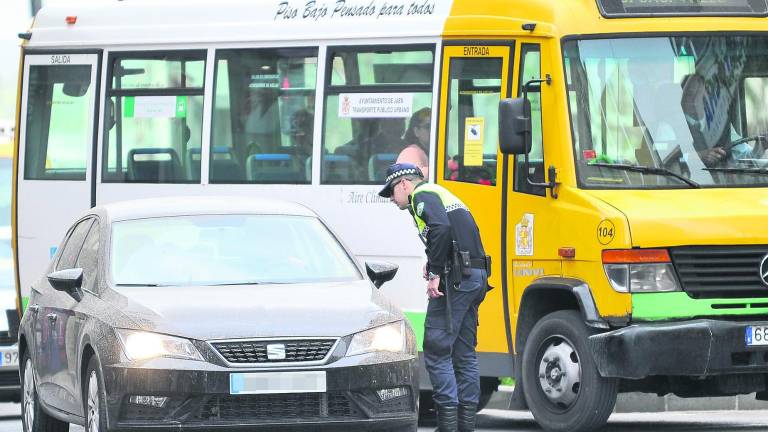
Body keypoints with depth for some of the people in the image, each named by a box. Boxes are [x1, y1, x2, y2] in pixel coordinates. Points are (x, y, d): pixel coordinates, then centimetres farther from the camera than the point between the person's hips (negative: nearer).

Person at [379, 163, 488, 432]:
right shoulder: (444, 195, 27)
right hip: (476, 276, 10)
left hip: (455, 279, -9)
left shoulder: (422, 195, -2)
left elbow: (441, 228, -21)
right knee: (464, 354, 12)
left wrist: (435, 272, -18)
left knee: (437, 351, -8)